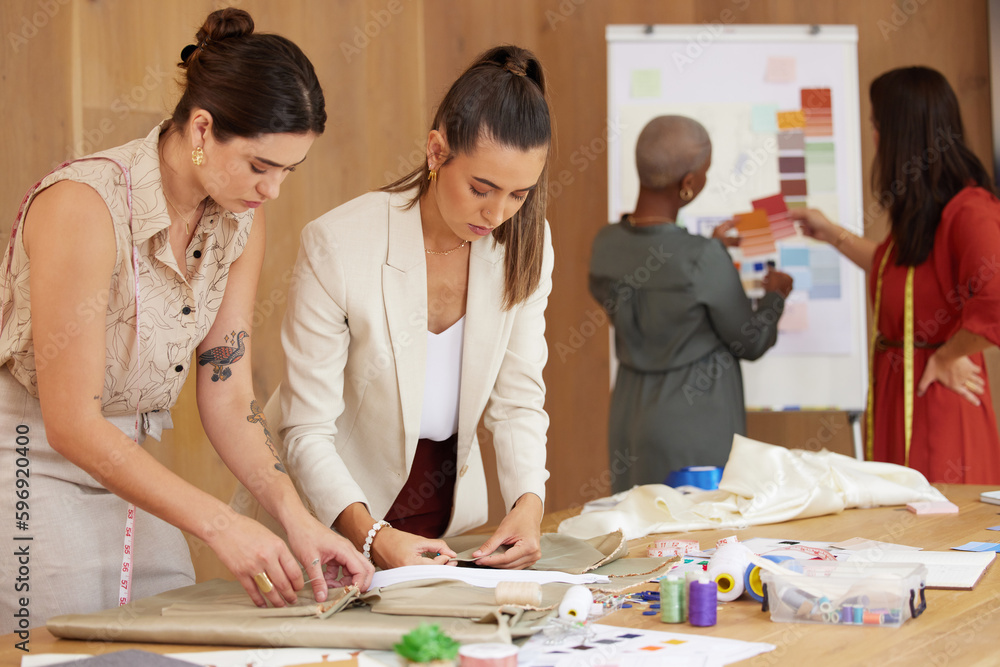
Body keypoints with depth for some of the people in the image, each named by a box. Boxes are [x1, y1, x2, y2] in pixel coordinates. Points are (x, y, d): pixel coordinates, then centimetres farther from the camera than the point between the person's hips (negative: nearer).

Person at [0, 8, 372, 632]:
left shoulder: (241, 220, -2)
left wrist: (297, 516, -14)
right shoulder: (84, 205, -25)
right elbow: (71, 422, -26)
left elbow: (228, 394, 1)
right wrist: (221, 525, -30)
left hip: (130, 469, 7)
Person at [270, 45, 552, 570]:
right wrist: (372, 536, -34)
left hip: (448, 509, 3)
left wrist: (528, 502, -21)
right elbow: (308, 432, -19)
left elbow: (518, 400, -2)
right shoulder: (337, 245, -22)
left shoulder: (524, 244, -7)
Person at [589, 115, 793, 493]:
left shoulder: (606, 245, -2)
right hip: (694, 425, -6)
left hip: (630, 419, 7)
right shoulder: (704, 259, -21)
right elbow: (750, 343, -7)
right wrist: (775, 295, 13)